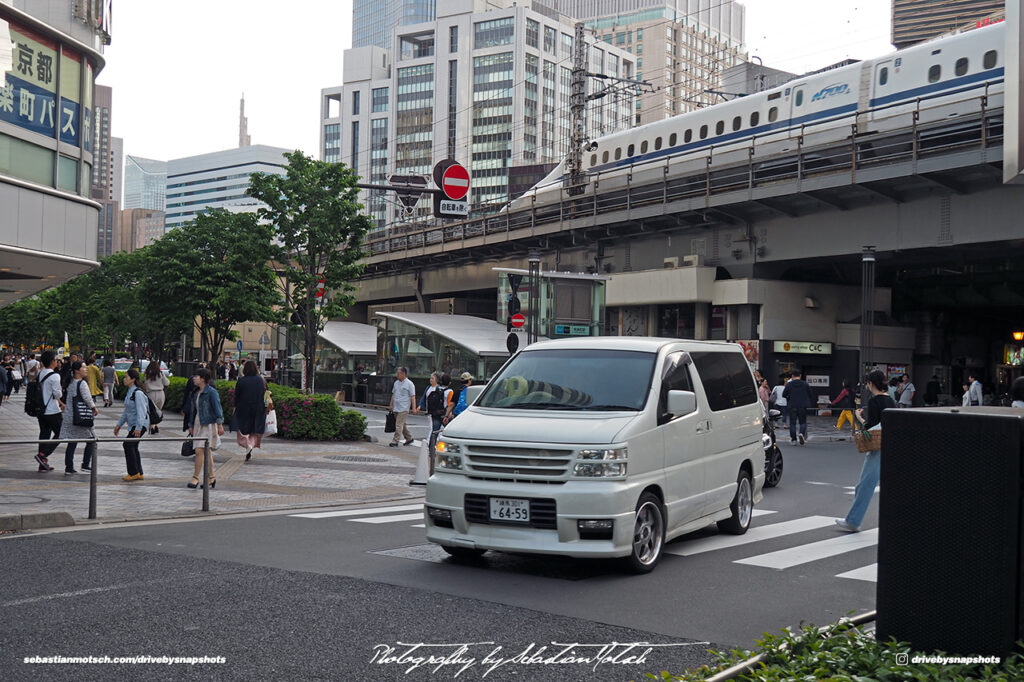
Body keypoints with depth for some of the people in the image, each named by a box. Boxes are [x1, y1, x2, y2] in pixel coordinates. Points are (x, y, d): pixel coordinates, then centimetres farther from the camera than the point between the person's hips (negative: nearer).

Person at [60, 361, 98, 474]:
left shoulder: (71, 383, 10)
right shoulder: (82, 383, -14)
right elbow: (87, 398, -18)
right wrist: (94, 408, -2)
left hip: (69, 417, 8)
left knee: (72, 443, 9)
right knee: (91, 440, 6)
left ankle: (69, 468, 8)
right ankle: (85, 464, 4)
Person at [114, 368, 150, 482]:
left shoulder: (138, 393, -16)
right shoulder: (129, 393, 14)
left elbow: (141, 412, -22)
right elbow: (126, 411, 23)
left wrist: (138, 428, -27)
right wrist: (119, 424, 23)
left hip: (140, 424, -10)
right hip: (132, 424, 10)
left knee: (128, 444, -13)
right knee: (133, 447, 11)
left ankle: (134, 473, -7)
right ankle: (139, 474, 18)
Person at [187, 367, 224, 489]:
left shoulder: (212, 392, -11)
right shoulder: (197, 392, 13)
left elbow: (217, 409, -13)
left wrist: (220, 425, -17)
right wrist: (191, 426, 22)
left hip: (208, 425, -8)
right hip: (199, 424, 8)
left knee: (200, 451, -12)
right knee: (206, 452, 11)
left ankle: (195, 478, -7)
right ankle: (211, 479, 17)